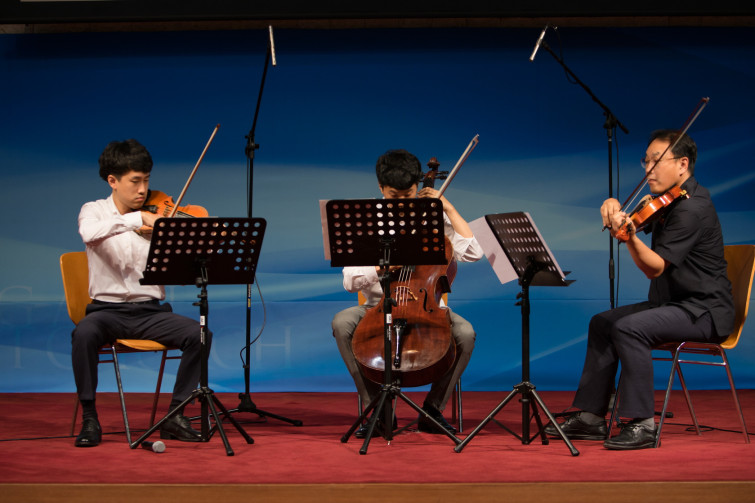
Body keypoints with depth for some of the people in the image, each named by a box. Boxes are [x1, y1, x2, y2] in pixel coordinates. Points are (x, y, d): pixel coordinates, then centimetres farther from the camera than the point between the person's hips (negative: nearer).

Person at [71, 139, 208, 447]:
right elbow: (90, 232, -25)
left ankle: (175, 416, -11)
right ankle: (89, 419, -20)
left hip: (150, 310, 2)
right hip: (108, 309, -2)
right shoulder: (94, 211, 2)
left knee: (199, 334, -23)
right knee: (84, 334, -35)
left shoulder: (158, 218, 7)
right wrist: (139, 218, -33)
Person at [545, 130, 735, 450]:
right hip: (673, 303, 10)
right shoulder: (666, 201, 11)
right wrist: (614, 207, -4)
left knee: (629, 327, -28)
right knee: (602, 323, 7)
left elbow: (654, 268, -25)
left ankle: (642, 423, -24)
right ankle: (591, 417, 5)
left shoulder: (691, 209, -19)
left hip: (703, 310, -10)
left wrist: (630, 237, -41)